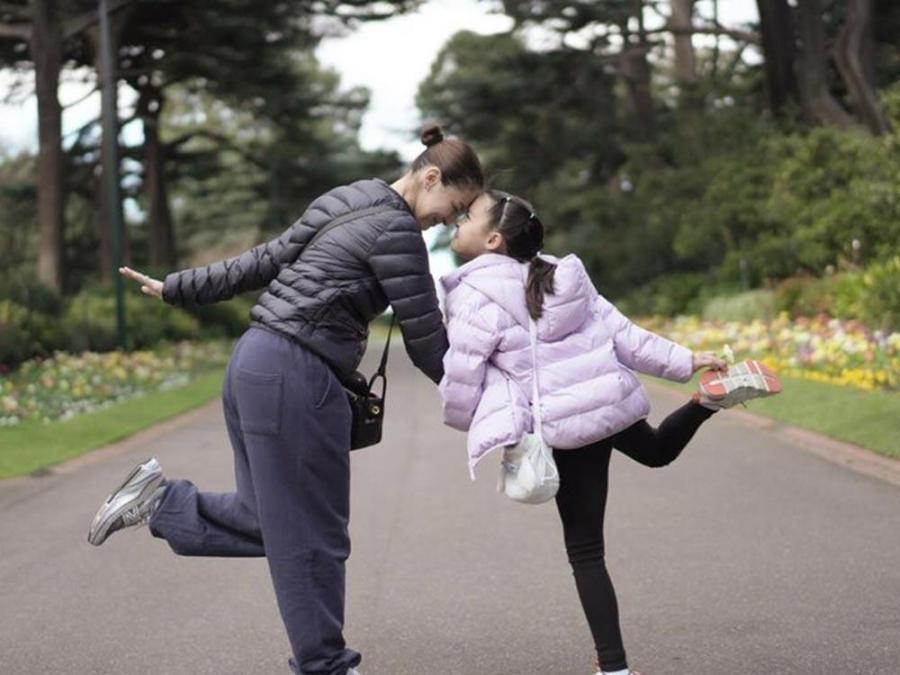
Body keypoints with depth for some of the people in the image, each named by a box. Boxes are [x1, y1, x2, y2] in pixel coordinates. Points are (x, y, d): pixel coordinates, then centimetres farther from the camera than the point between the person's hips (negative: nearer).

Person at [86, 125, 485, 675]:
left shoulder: (348, 202, 17)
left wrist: (176, 289, 22)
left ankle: (160, 501, 9)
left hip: (255, 362, 9)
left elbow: (263, 261, 19)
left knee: (271, 521, 15)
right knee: (311, 535, 2)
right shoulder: (396, 230, -11)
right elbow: (425, 339, -7)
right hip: (297, 378, -9)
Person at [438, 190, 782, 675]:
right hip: (612, 401, 6)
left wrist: (466, 422, 12)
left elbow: (462, 376, -8)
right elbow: (621, 332, 6)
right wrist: (684, 362, 11)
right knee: (658, 450, 37)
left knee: (585, 551, 1)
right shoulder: (558, 275, 9)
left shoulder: (476, 296, -11)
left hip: (566, 428, -6)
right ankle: (713, 397, 11)